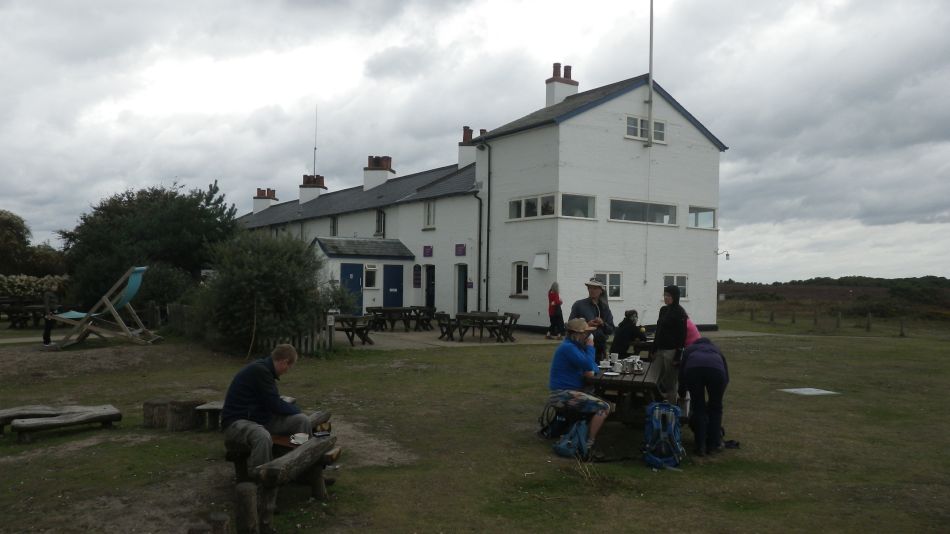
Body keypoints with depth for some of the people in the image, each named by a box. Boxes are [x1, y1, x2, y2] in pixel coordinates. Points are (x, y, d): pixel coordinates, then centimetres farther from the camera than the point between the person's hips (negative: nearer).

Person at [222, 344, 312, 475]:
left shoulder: (266, 370, 10)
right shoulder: (259, 370, -20)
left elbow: (274, 402, 20)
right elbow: (275, 405, -18)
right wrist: (296, 410, -2)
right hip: (237, 421, -9)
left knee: (303, 420, -4)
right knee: (263, 437, -41)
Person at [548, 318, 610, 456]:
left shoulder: (576, 345, 14)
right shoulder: (568, 347, -17)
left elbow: (590, 370, 13)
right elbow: (588, 366, -22)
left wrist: (591, 370, -11)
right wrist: (590, 347, -9)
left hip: (569, 392, 10)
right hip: (563, 395, -10)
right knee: (604, 407, -15)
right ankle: (589, 444, -12)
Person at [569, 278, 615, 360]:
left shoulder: (604, 308, 10)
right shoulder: (579, 305, -1)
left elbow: (611, 330, 9)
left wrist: (603, 324, -10)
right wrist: (586, 325, -18)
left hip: (600, 348, 3)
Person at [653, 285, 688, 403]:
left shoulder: (679, 312, -10)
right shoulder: (663, 310, 12)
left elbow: (682, 334, -13)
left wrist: (678, 355, -17)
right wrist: (654, 350, 17)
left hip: (671, 350, -7)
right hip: (660, 349, 7)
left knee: (670, 381, 1)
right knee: (659, 379, 8)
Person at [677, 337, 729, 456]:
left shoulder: (689, 349, 39)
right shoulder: (716, 350, 41)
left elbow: (681, 371, 32)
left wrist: (682, 394, 44)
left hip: (693, 369, 0)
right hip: (716, 369, 1)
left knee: (698, 409, 15)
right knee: (715, 408, 20)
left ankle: (700, 447, 15)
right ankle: (714, 445, 25)